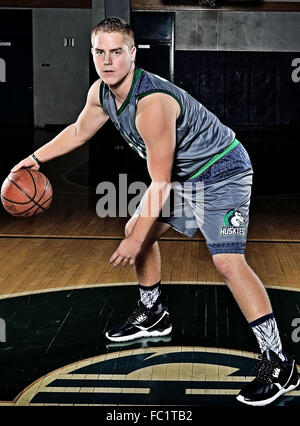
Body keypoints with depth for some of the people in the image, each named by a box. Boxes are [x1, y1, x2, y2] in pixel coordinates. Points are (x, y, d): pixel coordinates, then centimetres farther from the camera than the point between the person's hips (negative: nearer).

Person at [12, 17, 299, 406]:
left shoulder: (152, 103, -32)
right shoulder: (101, 92, -4)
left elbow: (159, 182, -27)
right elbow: (79, 131, 19)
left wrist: (135, 240, -22)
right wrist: (36, 158, 20)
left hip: (222, 173, -10)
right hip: (183, 175, 10)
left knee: (228, 260, -22)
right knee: (138, 230, 17)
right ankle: (153, 316, 37)